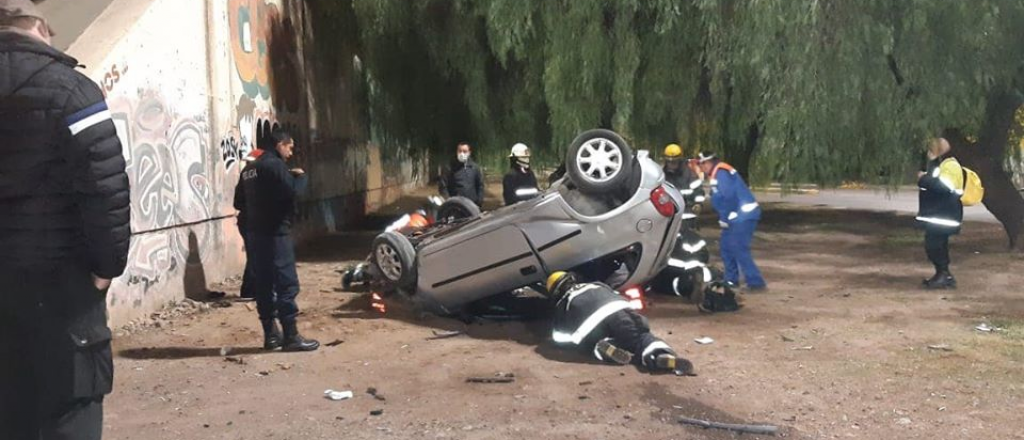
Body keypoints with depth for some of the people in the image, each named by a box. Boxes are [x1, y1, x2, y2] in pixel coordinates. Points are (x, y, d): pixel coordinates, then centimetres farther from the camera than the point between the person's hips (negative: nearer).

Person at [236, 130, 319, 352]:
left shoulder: (250, 169, 16)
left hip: (254, 232, 9)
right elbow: (293, 191, -23)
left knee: (263, 283, 10)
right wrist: (301, 176, -6)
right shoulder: (275, 165, -12)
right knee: (286, 283, -6)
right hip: (275, 233, -9)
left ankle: (271, 334, 14)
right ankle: (291, 336, -6)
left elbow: (239, 203, 20)